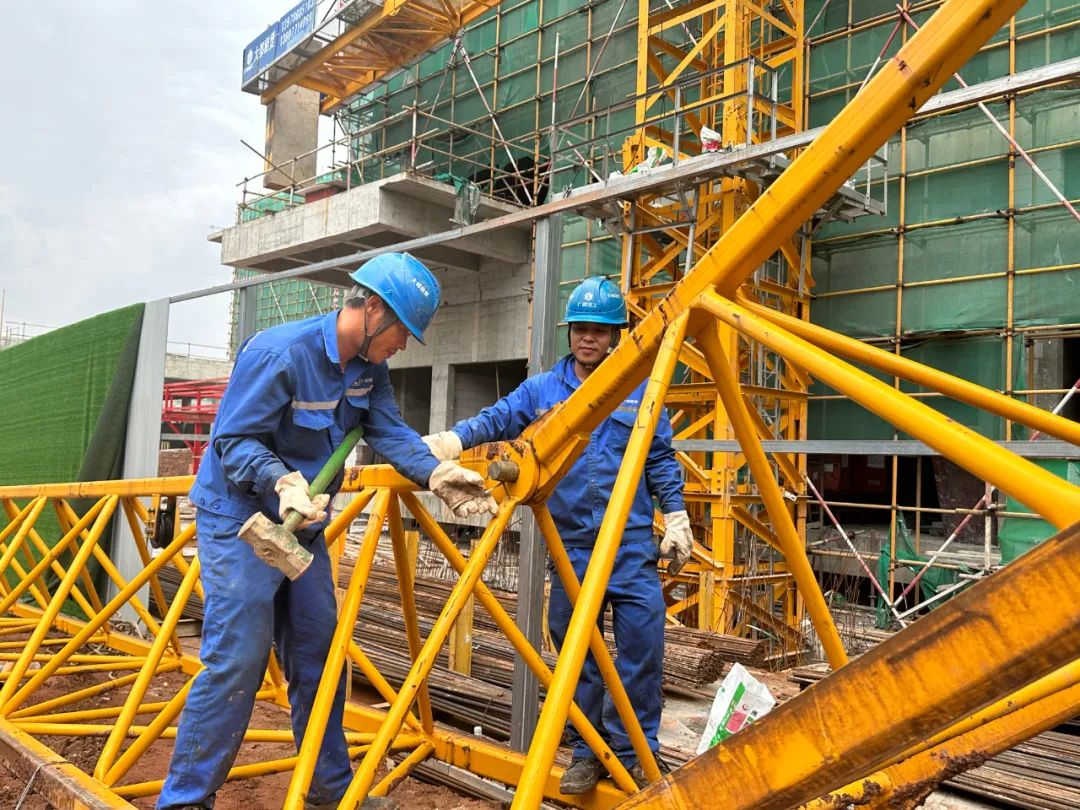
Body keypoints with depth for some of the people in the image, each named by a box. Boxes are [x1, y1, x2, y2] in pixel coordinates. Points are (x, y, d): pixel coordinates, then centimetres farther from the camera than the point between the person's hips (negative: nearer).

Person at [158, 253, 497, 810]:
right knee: (236, 662, -9)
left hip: (302, 525, 8)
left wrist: (435, 474, -24)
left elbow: (390, 432, -7)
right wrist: (282, 481, -38)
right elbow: (232, 440, -21)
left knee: (318, 655, 12)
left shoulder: (369, 368, 1)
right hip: (240, 520, -8)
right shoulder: (279, 353, -23)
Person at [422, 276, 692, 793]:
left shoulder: (640, 390, 5)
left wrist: (676, 521, 2)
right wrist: (446, 442, -22)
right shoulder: (543, 390, 6)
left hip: (631, 542, -1)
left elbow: (661, 461, 6)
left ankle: (636, 754, 16)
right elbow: (495, 420, -6)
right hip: (570, 542, 1)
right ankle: (587, 752, 26)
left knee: (642, 647, -2)